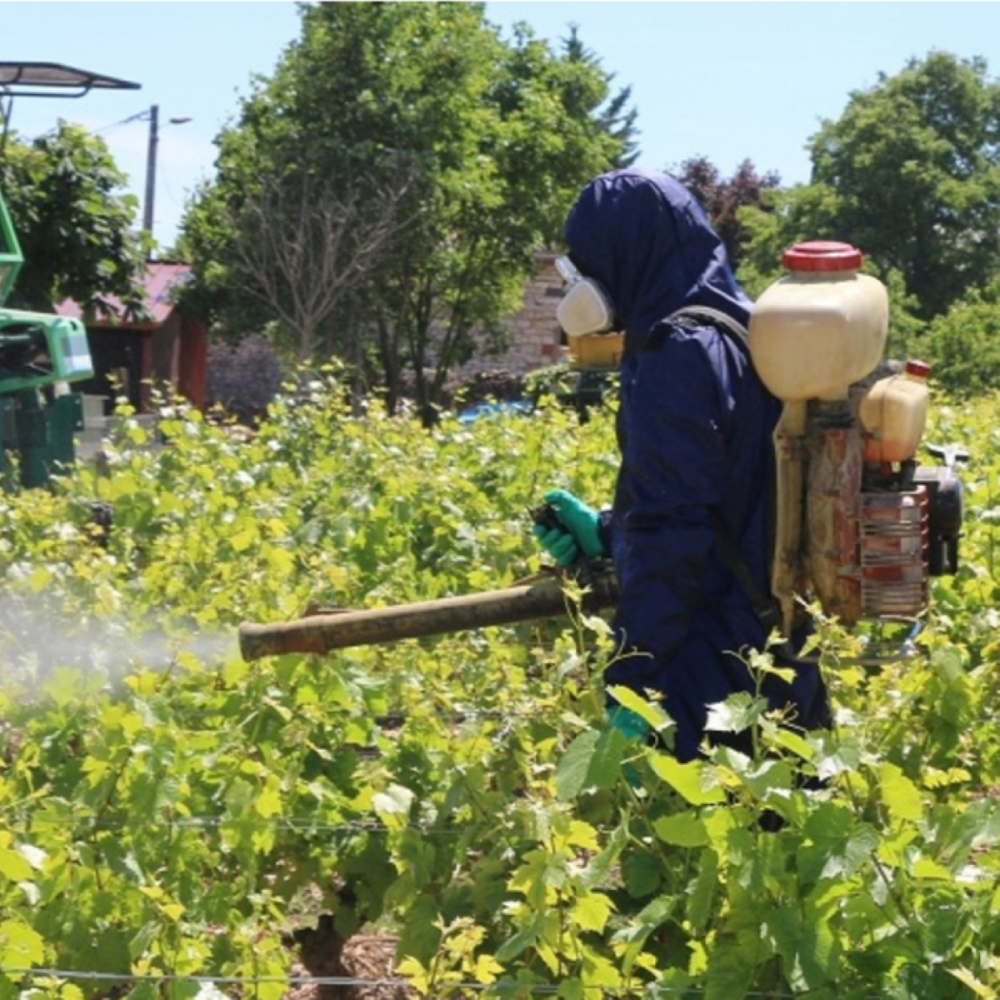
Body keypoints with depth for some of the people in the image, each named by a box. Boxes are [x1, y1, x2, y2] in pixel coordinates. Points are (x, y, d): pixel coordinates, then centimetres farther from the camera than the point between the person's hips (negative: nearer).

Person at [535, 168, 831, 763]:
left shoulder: (678, 354, -16)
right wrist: (605, 533, 15)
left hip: (709, 678, -10)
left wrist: (630, 685, -19)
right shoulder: (741, 332, 13)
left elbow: (672, 534, -21)